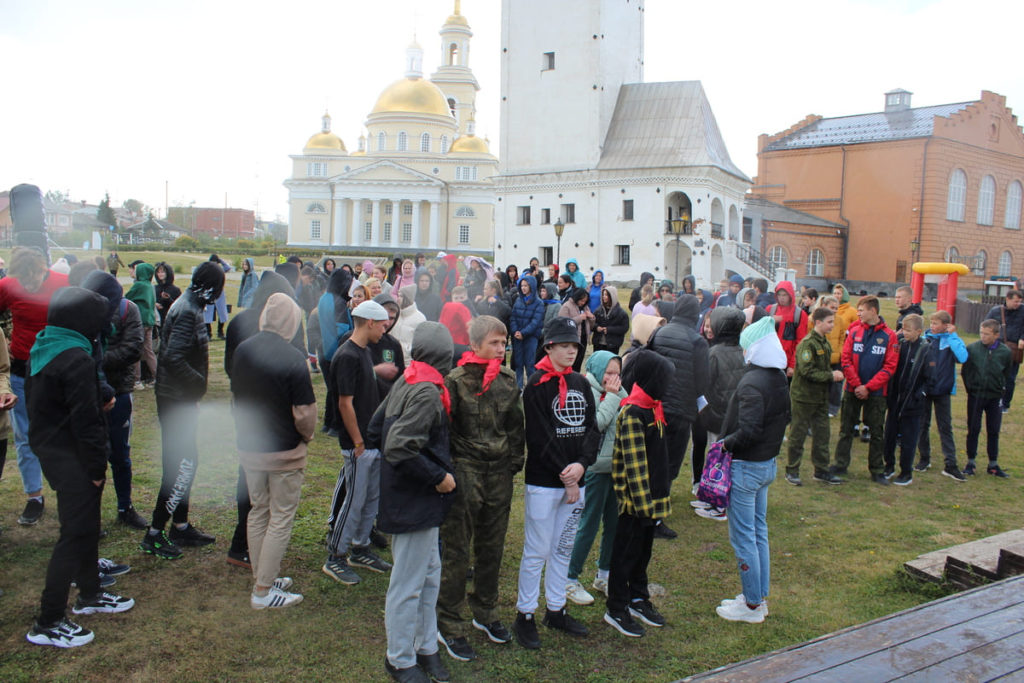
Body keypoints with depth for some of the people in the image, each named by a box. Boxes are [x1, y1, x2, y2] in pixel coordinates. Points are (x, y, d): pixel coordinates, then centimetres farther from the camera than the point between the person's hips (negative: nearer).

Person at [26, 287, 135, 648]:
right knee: (76, 534, -2)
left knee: (86, 525, 21)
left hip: (49, 449, 10)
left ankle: (90, 595, 36)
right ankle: (48, 623, 6)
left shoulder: (40, 351, 7)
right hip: (72, 459, -10)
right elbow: (85, 421, -22)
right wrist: (98, 466, -13)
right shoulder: (77, 360, -23)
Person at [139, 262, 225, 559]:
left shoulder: (188, 306, 11)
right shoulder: (188, 312, -19)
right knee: (183, 463, -5)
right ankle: (154, 534, 3)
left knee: (183, 462, 16)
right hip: (177, 400, -10)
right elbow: (173, 359, -28)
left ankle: (180, 526, 27)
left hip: (180, 398, 10)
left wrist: (197, 385, 10)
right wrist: (199, 382, -17)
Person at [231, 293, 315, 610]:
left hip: (249, 448, 6)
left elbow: (235, 398, 12)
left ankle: (262, 578, 31)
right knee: (281, 520, 6)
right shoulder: (292, 358, -20)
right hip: (284, 452, -6)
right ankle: (263, 590, 11)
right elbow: (304, 411, -18)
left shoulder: (242, 350, 0)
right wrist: (307, 435, 2)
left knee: (258, 513, 19)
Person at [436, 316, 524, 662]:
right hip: (465, 473, -5)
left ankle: (486, 613, 33)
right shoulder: (456, 380, -10)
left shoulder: (508, 379, 6)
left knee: (492, 548, 15)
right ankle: (449, 626, 14)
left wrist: (515, 461, 10)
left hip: (500, 474, 5)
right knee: (456, 550, 2)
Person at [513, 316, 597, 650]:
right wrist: (566, 479, -13)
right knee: (537, 551, 1)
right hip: (544, 483, -6)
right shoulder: (537, 385, -10)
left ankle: (556, 610, 29)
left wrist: (582, 464, -12)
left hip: (575, 481, 6)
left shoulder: (581, 384, 9)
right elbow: (540, 437, -14)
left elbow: (592, 428, 6)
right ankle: (525, 615, 14)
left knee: (563, 548, 16)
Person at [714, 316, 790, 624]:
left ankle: (752, 605, 13)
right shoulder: (780, 378, 4)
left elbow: (748, 431, -28)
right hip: (768, 463, 9)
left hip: (747, 467, -9)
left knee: (743, 537, 3)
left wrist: (725, 443, -14)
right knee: (759, 532, 18)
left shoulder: (752, 383, -23)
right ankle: (759, 596, 29)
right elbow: (784, 419, 14)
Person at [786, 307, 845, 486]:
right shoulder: (807, 343, -17)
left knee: (822, 434, 12)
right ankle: (792, 471, 13)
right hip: (804, 396, -8)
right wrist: (831, 376, -19)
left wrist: (834, 374, 0)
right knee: (798, 434, 2)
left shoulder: (824, 343, 10)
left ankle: (821, 471, 23)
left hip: (821, 396, 8)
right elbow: (807, 371, -23)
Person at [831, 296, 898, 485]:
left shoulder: (889, 336, -5)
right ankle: (840, 465, 19)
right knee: (846, 429, 9)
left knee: (877, 432, 7)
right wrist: (856, 384, -12)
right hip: (853, 390, 2)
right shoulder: (855, 331, 0)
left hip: (876, 392, -1)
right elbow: (846, 359, -3)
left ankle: (877, 470, 17)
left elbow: (889, 367, -8)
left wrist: (868, 387, -14)